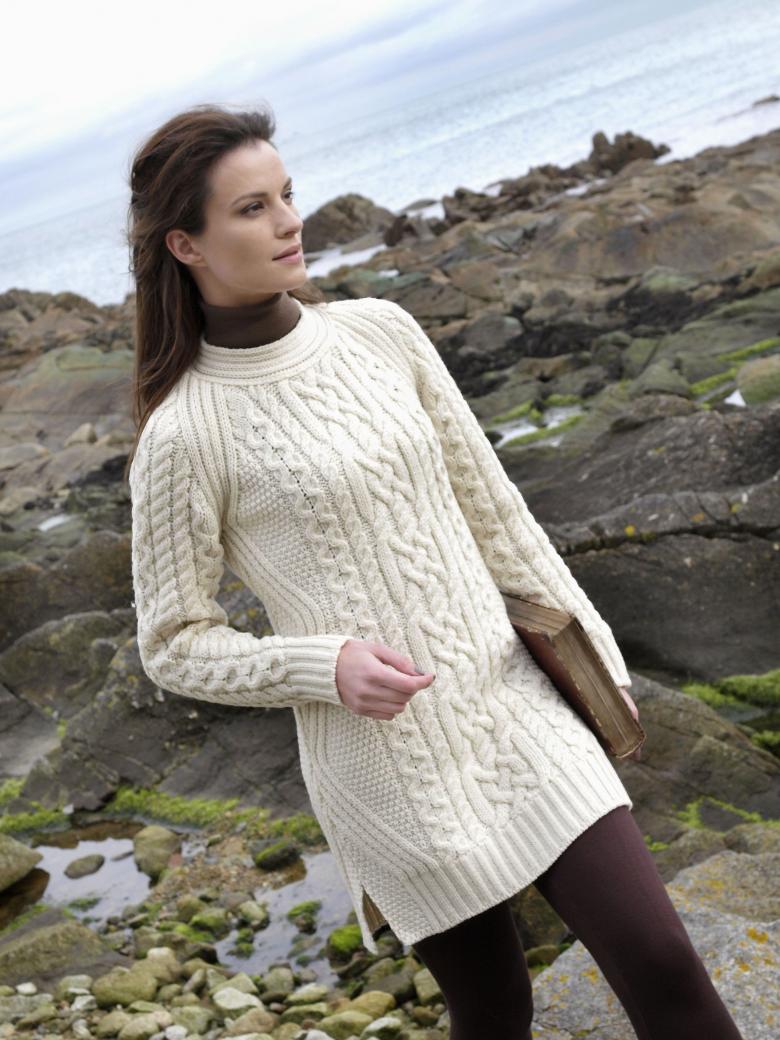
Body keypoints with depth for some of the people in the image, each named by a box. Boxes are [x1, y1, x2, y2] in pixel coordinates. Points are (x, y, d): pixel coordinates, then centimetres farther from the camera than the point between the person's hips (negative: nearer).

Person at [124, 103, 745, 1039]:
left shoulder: (381, 331, 2)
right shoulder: (183, 434, -11)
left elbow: (490, 506, 10)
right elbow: (173, 645, -3)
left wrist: (586, 642, 11)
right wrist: (326, 666, -18)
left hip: (512, 702, 4)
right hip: (389, 760, -3)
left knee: (660, 963, 0)